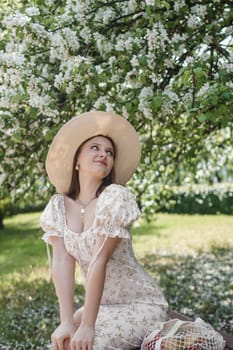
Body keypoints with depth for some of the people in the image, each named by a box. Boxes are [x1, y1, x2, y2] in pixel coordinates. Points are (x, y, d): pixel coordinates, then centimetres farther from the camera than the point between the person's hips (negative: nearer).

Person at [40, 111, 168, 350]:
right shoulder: (59, 206, -1)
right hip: (102, 305, 5)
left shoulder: (115, 196, -18)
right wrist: (67, 321, -20)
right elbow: (62, 261, -10)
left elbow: (100, 259, -23)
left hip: (140, 306, -5)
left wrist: (87, 326, -24)